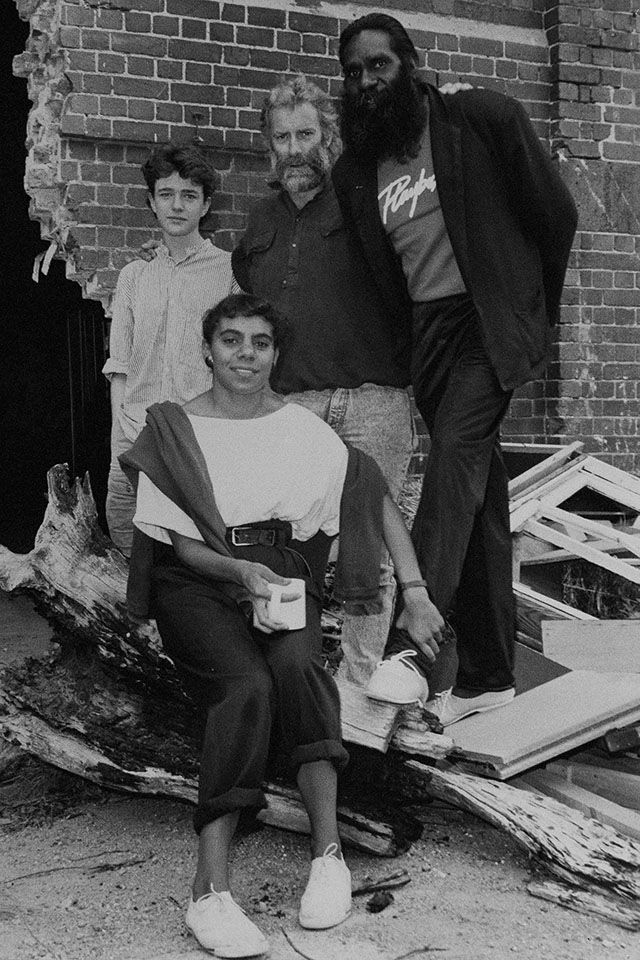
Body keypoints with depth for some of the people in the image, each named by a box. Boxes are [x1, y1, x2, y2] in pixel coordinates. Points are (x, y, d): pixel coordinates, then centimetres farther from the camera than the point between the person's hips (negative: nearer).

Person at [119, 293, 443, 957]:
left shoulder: (304, 430, 5)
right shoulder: (172, 430, 1)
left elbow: (379, 503, 9)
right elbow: (180, 541, -2)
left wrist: (415, 593, 1)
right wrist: (241, 570, -22)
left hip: (282, 572, 2)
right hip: (197, 581, -2)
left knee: (297, 665, -33)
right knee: (246, 686, -32)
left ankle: (329, 852, -31)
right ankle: (211, 890, -35)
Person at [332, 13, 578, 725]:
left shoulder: (484, 119, -3)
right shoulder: (354, 172, 9)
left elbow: (555, 211, 2)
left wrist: (538, 306, 8)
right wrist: (404, 332, 12)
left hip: (491, 320, -4)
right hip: (426, 332, 4)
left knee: (456, 450, -27)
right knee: (477, 493, 6)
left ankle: (417, 640, -30)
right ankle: (486, 675, 11)